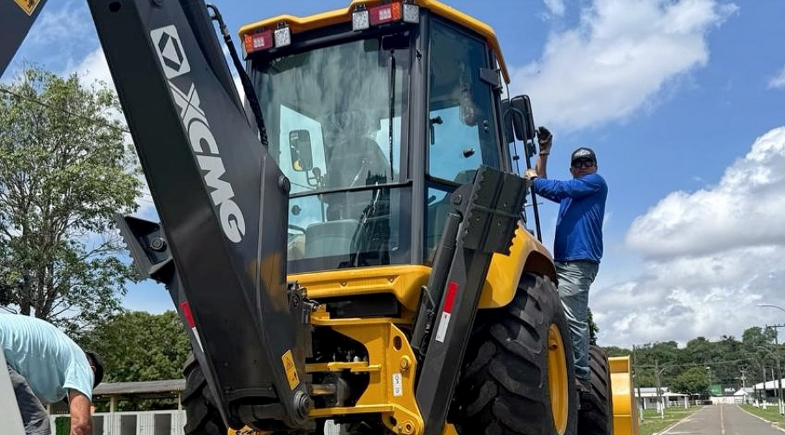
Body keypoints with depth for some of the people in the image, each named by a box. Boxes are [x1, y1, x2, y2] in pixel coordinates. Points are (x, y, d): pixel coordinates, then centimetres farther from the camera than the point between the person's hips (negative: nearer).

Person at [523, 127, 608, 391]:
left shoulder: (597, 182, 4)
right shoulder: (570, 194, 28)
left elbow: (559, 188, -7)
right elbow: (544, 188, 32)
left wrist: (533, 179, 7)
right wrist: (543, 153, 24)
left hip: (578, 262, -9)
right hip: (564, 261, 9)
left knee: (573, 319, -14)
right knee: (574, 320, 8)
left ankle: (580, 377, -14)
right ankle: (579, 375, 11)